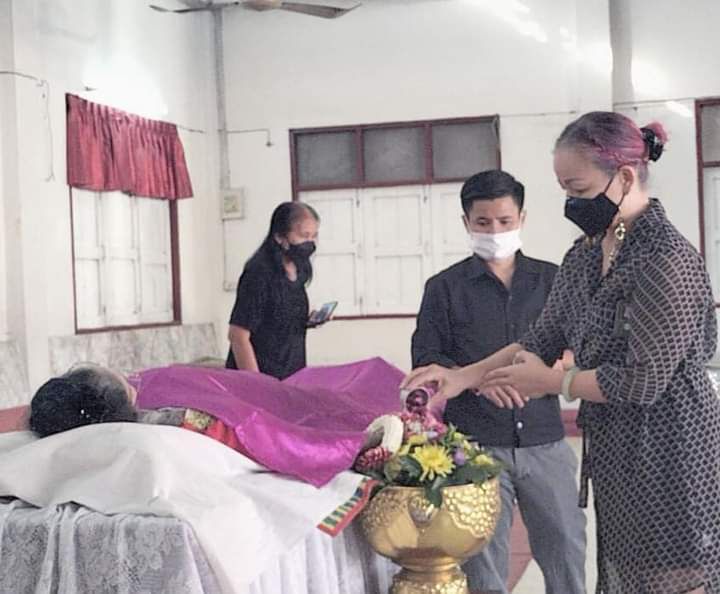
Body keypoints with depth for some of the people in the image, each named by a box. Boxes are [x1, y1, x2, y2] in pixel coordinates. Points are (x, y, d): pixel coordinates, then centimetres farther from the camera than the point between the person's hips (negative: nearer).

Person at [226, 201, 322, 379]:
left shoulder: (298, 271, 7)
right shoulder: (259, 273, -17)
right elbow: (238, 336, -19)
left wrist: (309, 320, 2)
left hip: (291, 377, 7)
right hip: (261, 376, -7)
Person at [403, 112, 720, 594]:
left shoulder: (668, 259, -18)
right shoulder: (584, 256, 8)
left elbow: (644, 380, -20)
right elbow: (543, 341, 12)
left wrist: (550, 382, -9)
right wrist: (463, 377, 1)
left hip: (669, 457, -8)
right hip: (613, 450, 8)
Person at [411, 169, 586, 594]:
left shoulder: (551, 279, 9)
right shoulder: (445, 287, 4)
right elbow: (426, 359, 0)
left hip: (544, 439, 2)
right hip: (476, 443, -2)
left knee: (566, 546, 6)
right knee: (484, 557, 4)